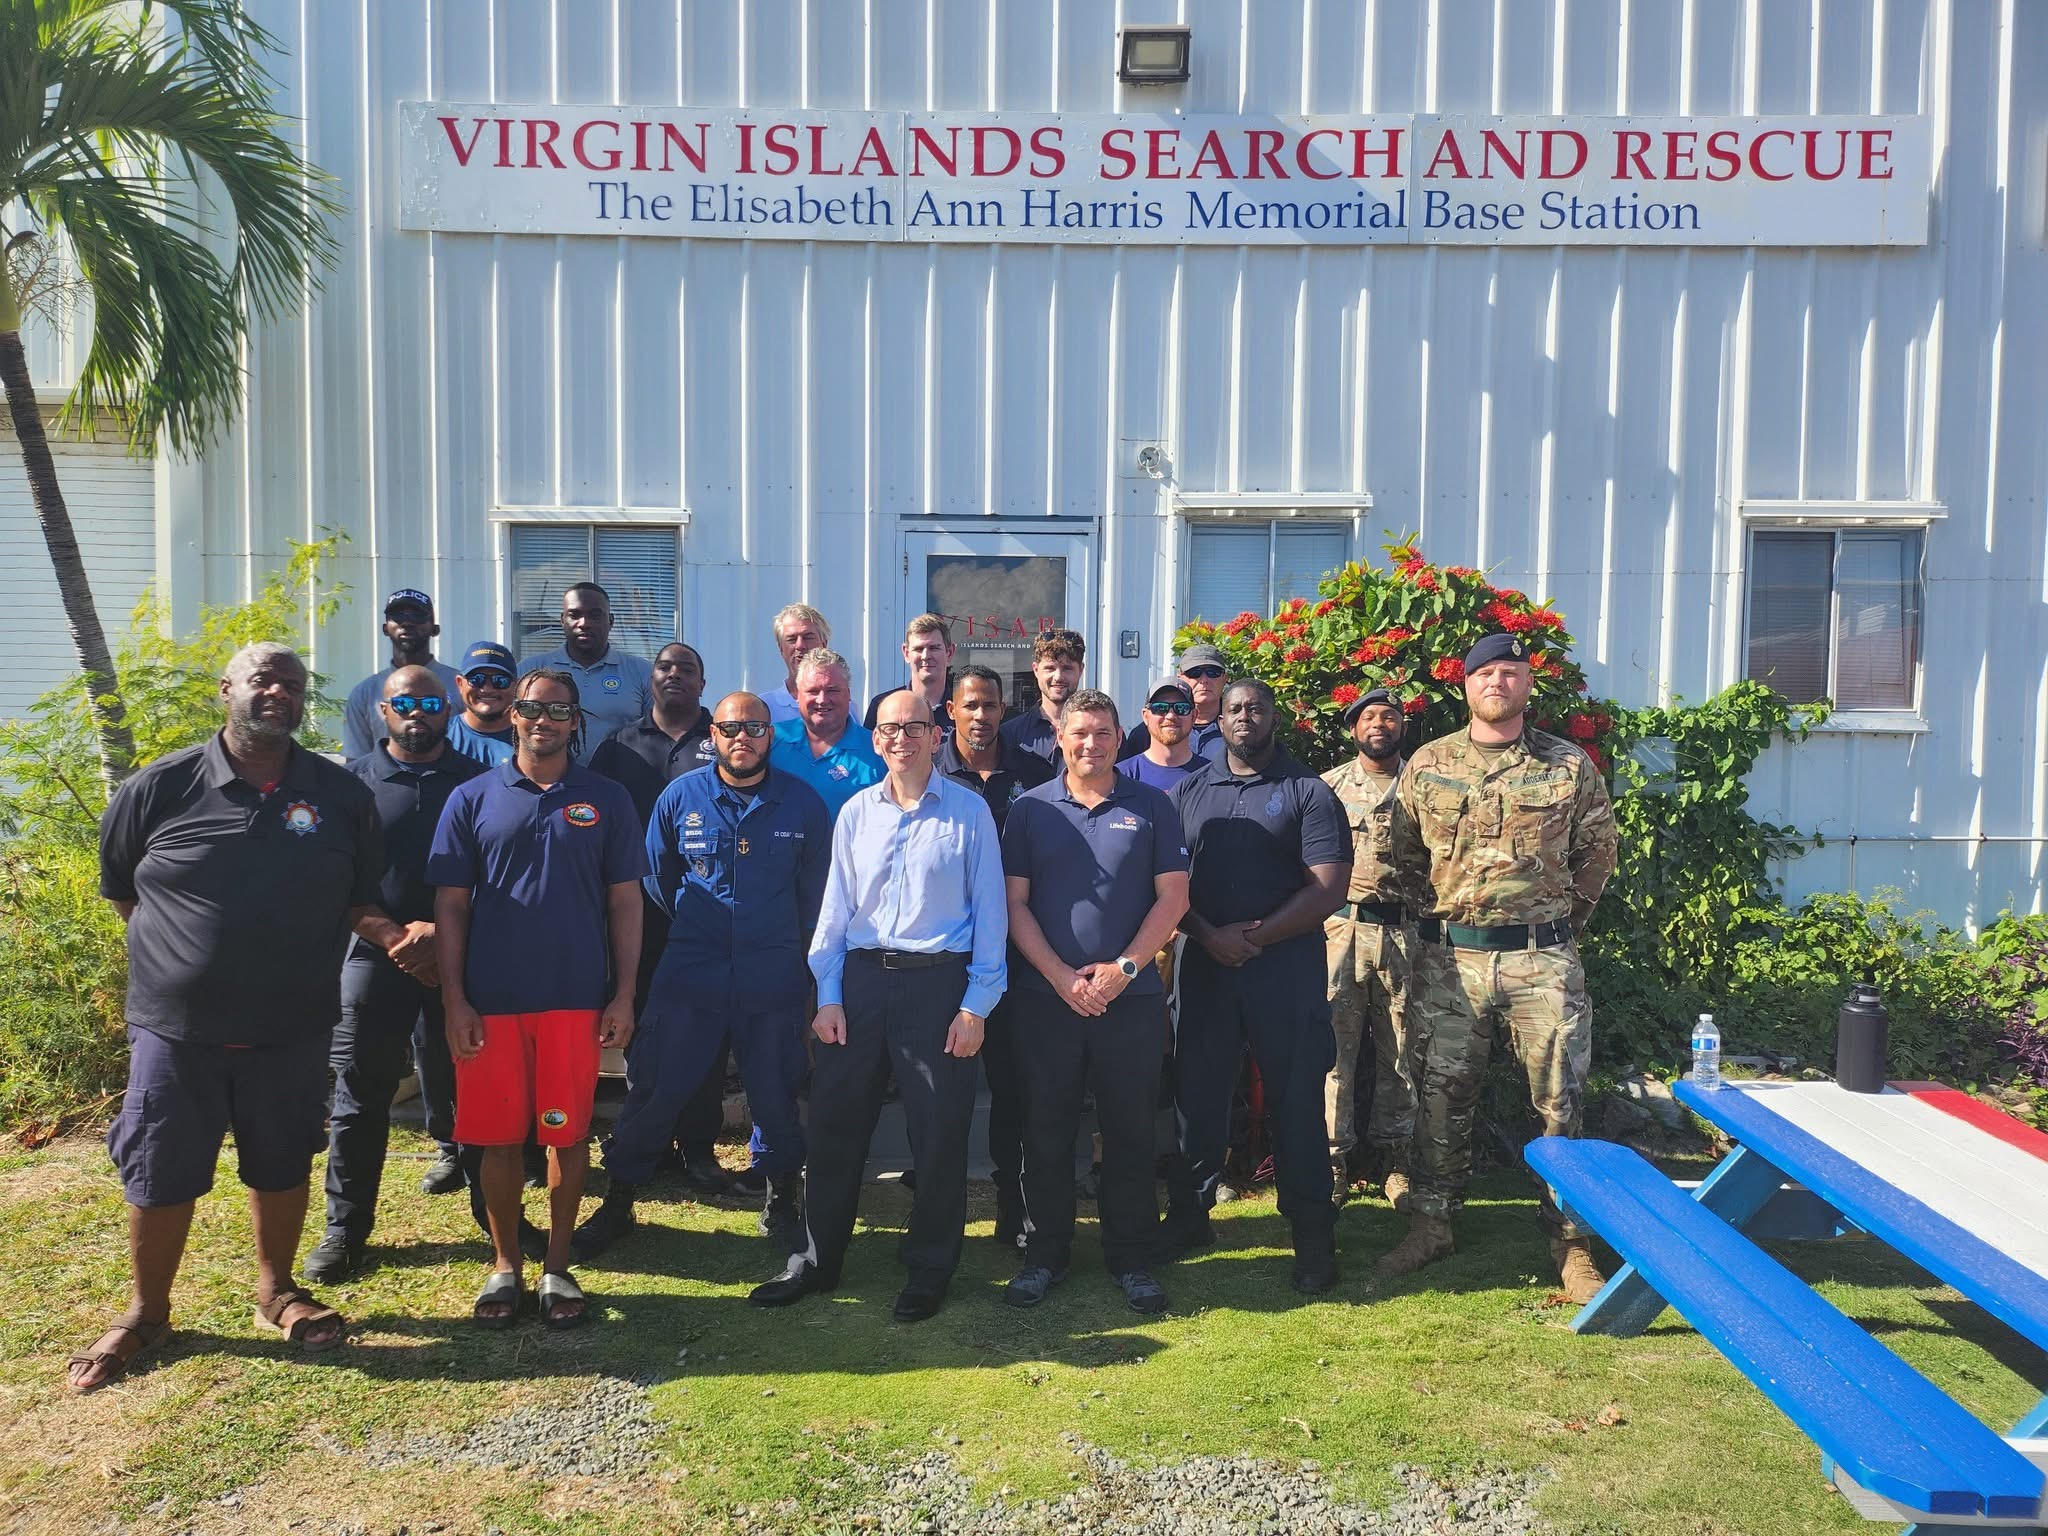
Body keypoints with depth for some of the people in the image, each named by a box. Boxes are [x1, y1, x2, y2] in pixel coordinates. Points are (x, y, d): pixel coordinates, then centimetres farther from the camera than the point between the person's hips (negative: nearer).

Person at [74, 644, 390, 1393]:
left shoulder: (341, 795, -2)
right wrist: (176, 953, 4)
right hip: (175, 1026, -1)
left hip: (292, 1030, 1)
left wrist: (396, 935, -15)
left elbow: (360, 900, 4)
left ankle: (277, 1290, 36)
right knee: (160, 1175, 11)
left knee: (283, 1166, 15)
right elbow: (119, 887, 8)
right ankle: (144, 1313, 32)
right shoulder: (160, 787, -6)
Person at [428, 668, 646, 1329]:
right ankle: (504, 1266, 25)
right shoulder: (473, 799, 5)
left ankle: (558, 1267, 21)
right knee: (498, 1137, 7)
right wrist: (454, 1001, -3)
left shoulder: (607, 801, 5)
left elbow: (624, 902, 5)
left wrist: (623, 996, -1)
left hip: (576, 999, 0)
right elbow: (451, 906, 4)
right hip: (491, 1001, 0)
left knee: (568, 1133, 5)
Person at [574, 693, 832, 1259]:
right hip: (690, 974, 1)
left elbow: (817, 888, 8)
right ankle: (617, 1202, 21)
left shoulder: (803, 802, -2)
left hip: (774, 979, 0)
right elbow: (657, 876, 13)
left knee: (776, 1095, 9)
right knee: (653, 1089, 3)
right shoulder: (680, 795, 0)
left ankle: (783, 1200, 28)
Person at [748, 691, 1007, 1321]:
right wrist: (828, 997, 4)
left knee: (939, 1134, 5)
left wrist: (976, 1005, -6)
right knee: (833, 1123, 8)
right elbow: (835, 908, 10)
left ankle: (929, 1270, 23)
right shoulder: (856, 812, 8)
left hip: (938, 982, -3)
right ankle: (817, 1260, 26)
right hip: (861, 978, 3)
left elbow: (989, 912, -2)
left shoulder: (969, 812, -1)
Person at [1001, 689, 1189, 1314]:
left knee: (1130, 1133, 7)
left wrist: (1124, 968, -10)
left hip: (1132, 998, 0)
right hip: (1048, 996, 1)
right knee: (1047, 1133, 7)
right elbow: (1015, 903, 1)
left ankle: (1131, 1258, 21)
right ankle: (1044, 1255, 22)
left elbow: (1173, 898, 0)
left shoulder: (1152, 807, 4)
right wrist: (1061, 976, -10)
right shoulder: (1030, 810, 5)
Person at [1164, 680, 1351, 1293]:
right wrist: (1209, 936, -10)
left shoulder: (1308, 792, 1)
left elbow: (1328, 887, -8)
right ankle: (1188, 1214, 26)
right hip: (1205, 964, 3)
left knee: (1296, 1100, 2)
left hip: (1287, 966, -3)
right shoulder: (1188, 791, 11)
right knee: (1197, 1093, 9)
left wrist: (1256, 936, -12)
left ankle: (1313, 1236, 14)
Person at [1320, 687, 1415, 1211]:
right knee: (1335, 1042, -2)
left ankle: (1392, 1153, 18)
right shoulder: (1329, 785, 7)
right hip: (1341, 927, -1)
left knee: (1399, 1047, 6)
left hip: (1404, 930, 1)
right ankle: (1334, 1154, 7)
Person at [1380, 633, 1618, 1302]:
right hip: (1448, 958, 1)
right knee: (1441, 1096, 7)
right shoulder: (1428, 765, 6)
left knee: (1560, 1102, 3)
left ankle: (1572, 1243, 15)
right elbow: (1406, 856, 13)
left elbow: (1598, 851, 12)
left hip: (1543, 958, -1)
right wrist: (1437, 919, 9)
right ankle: (1430, 1224, 21)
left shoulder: (1569, 765, 4)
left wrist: (1564, 922, 8)